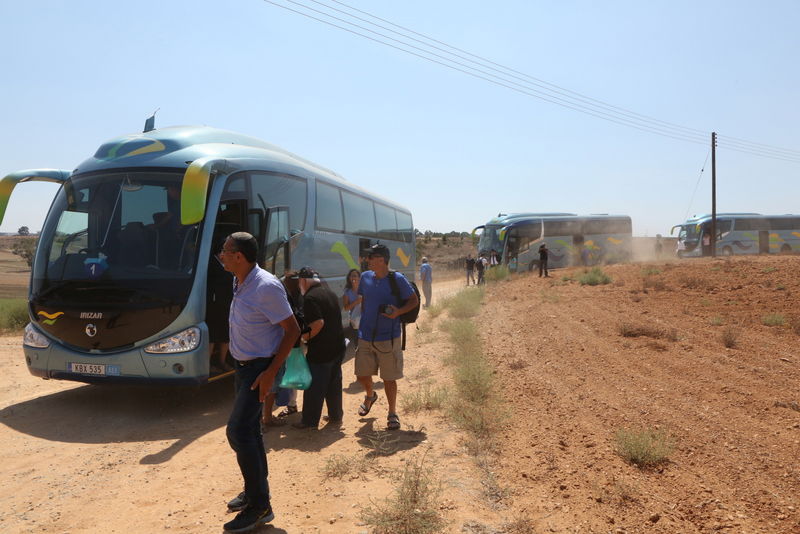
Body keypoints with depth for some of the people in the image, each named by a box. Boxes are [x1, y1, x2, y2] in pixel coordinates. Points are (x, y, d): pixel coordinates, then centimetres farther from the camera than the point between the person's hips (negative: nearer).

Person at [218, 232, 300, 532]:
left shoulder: (266, 287, -23)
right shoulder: (240, 283, 5)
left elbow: (292, 330, -20)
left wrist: (270, 372, -23)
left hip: (260, 368, -9)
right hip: (243, 366, 9)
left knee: (238, 430, -12)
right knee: (250, 429, 17)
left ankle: (260, 506, -1)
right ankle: (256, 490, 34)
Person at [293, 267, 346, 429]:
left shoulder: (310, 297, -15)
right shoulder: (330, 294, 12)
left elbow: (318, 323, -25)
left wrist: (305, 337, -10)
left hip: (320, 350, -8)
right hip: (337, 347, 8)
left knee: (314, 387, 3)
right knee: (334, 384, 17)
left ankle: (310, 420, 11)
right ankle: (335, 415, 27)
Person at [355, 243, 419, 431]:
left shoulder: (397, 279, -11)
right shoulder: (365, 277, 3)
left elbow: (414, 300, -5)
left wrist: (398, 312, -22)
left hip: (388, 337, -4)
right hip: (366, 336, 4)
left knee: (389, 378, 4)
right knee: (362, 374, 11)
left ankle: (393, 413, 22)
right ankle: (370, 395, 43)